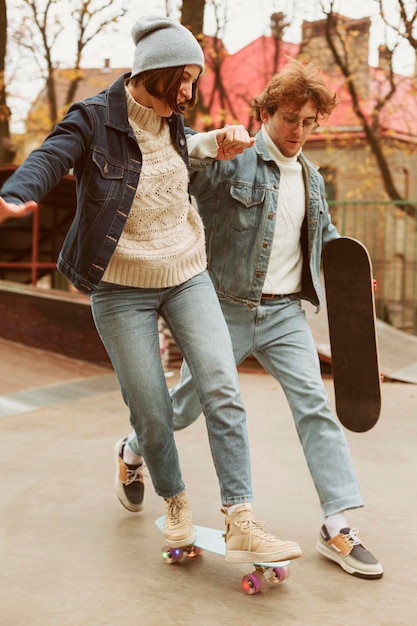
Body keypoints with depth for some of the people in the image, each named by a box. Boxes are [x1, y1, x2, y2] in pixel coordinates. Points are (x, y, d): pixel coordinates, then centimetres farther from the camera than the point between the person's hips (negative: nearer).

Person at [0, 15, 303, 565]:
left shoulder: (173, 124, 7)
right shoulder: (93, 119, -10)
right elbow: (49, 159, -26)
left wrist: (218, 147, 6)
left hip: (187, 277, 5)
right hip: (122, 287, -4)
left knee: (223, 391, -10)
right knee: (153, 414, -2)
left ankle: (241, 525, -8)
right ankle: (175, 502, 29)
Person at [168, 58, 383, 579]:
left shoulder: (311, 178, 13)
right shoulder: (232, 159, -9)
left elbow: (325, 233, 28)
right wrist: (209, 143, -35)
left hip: (284, 313, 5)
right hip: (226, 310, -4)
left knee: (314, 405, -8)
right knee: (186, 406, 7)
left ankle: (337, 526, -5)